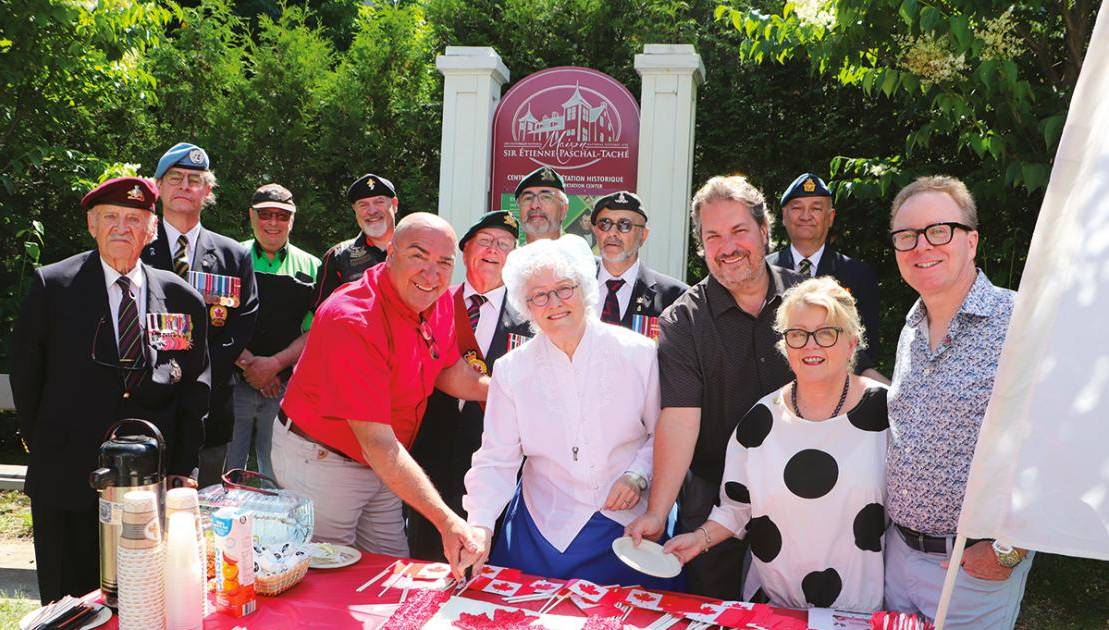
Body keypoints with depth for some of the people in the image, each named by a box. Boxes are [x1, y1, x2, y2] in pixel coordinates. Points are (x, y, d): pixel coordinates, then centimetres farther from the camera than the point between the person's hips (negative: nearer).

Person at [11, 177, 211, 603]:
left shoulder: (181, 300, 3)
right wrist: (43, 450, 4)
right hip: (68, 481, -1)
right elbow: (26, 375, 4)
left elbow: (194, 392, 6)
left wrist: (183, 471, 3)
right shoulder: (52, 286, -2)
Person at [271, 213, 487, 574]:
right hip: (320, 461, -7)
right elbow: (377, 442, -36)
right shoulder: (353, 321, -32)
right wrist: (445, 520, -41)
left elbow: (451, 372, 6)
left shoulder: (439, 302, -8)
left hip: (384, 466, 7)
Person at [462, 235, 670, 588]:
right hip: (546, 531, 1)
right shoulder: (512, 370, -1)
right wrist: (480, 525, -15)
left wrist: (638, 475, -12)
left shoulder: (638, 353, -5)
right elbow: (496, 460, -2)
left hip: (631, 525, 0)